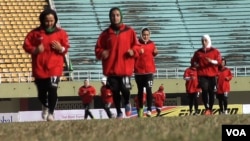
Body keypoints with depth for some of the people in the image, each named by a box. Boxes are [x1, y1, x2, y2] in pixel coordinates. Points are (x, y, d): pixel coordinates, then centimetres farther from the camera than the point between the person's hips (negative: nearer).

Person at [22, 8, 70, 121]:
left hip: (54, 68, -1)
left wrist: (61, 48, -16)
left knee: (52, 90, -17)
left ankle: (51, 113, -5)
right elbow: (26, 45, 3)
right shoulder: (35, 33, 0)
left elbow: (66, 47, 6)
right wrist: (35, 50, -14)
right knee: (42, 92, 11)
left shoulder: (61, 33, 1)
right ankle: (45, 106, 43)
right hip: (39, 68, 1)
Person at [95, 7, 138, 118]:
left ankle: (127, 103, 22)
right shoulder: (105, 33, 6)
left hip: (125, 67, -2)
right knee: (115, 91, 4)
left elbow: (136, 46, 9)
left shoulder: (129, 31, 4)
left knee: (125, 89, -12)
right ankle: (119, 112, 21)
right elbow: (98, 48, 10)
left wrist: (133, 51, -11)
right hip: (111, 68, 2)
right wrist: (102, 53, -11)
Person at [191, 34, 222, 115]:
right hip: (202, 74, 0)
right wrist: (195, 64, -4)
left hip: (212, 75, 0)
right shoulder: (198, 52, 12)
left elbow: (219, 61, -2)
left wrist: (212, 61, -20)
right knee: (204, 90, -18)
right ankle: (206, 108, -18)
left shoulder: (215, 51, 5)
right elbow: (193, 61, 19)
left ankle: (210, 109, 13)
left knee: (211, 92, 3)